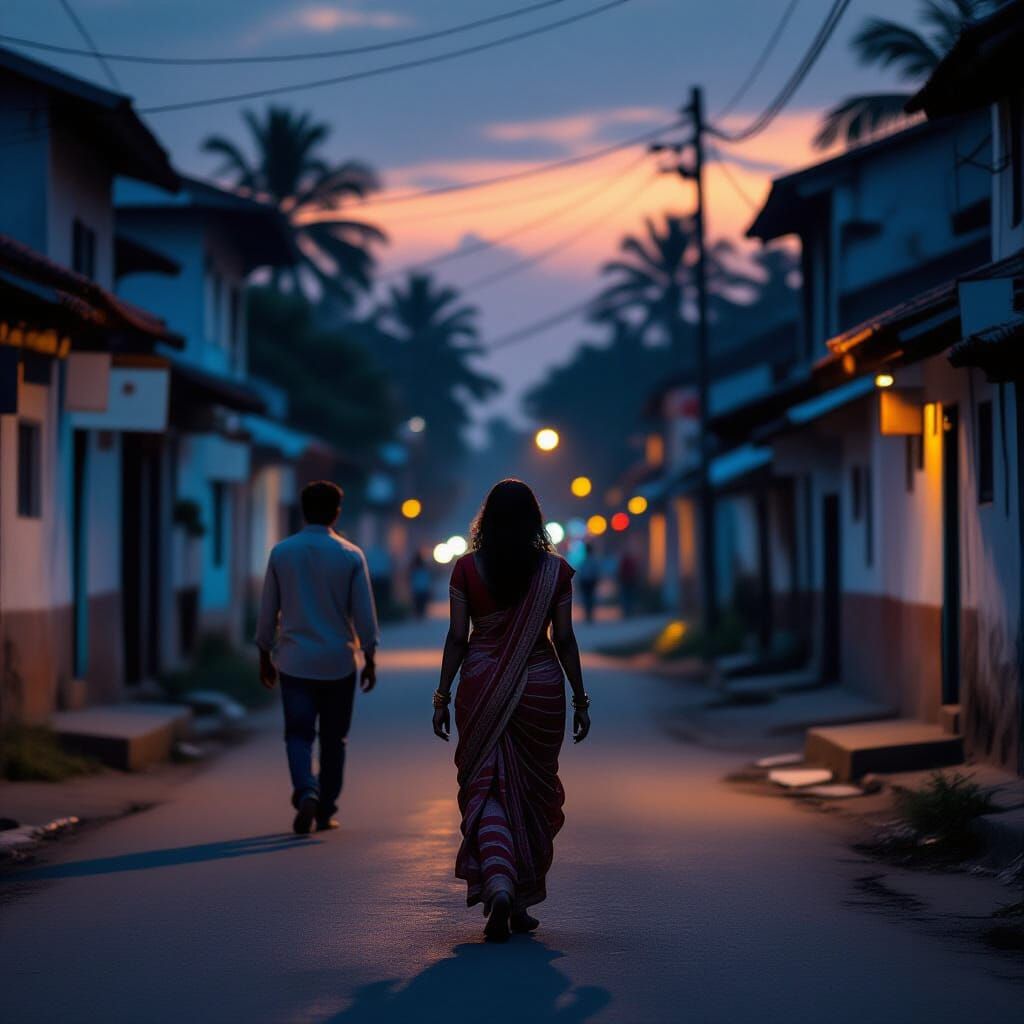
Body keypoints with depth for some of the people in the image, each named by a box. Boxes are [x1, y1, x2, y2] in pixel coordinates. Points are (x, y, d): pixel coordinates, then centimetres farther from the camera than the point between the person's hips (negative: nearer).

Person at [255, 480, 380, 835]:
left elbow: (268, 610, 4)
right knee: (333, 739, 11)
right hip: (338, 662, 0)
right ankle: (325, 812, 15)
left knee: (298, 735, 4)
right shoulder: (351, 556, -5)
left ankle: (305, 792, -21)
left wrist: (265, 655, 14)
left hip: (294, 661, 0)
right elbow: (364, 613, -3)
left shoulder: (281, 553, -1)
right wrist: (370, 659, 5)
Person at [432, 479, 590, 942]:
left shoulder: (467, 568, -3)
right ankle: (521, 901, 19)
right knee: (532, 791, 13)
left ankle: (497, 885, -21)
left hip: (482, 690, -1)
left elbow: (457, 638, -3)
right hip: (541, 689, 1)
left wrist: (442, 696, 4)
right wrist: (580, 700, 6)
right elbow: (565, 640, -1)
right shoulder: (554, 569, -2)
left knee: (485, 788, 2)